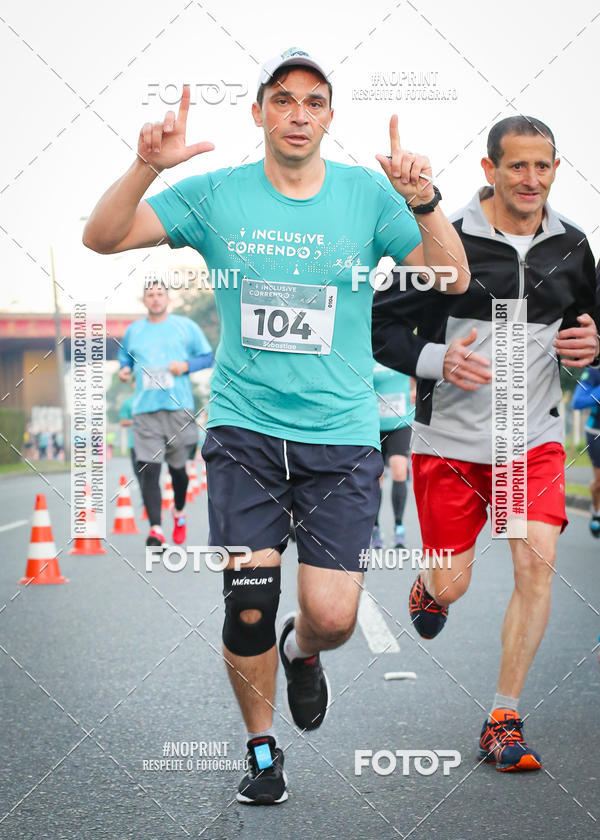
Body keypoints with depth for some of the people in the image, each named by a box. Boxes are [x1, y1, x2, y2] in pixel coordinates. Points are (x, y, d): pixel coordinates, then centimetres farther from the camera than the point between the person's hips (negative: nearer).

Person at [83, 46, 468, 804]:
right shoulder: (216, 195, 1)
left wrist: (424, 202, -23)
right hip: (244, 430, 0)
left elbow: (451, 281, -5)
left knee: (333, 617, -6)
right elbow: (102, 237, -3)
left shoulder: (368, 194, 1)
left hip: (341, 435, 0)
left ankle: (302, 651, 33)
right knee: (248, 607, -4)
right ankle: (261, 747, 21)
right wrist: (146, 167, -21)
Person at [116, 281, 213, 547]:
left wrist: (186, 365, -9)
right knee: (148, 470, -13)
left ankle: (179, 512, 38)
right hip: (145, 409, 1)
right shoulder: (133, 331, 13)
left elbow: (208, 357, 9)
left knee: (177, 466, 10)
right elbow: (124, 356, 28)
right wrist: (124, 369, 5)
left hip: (179, 407, -1)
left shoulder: (185, 326, 7)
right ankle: (155, 529, -18)